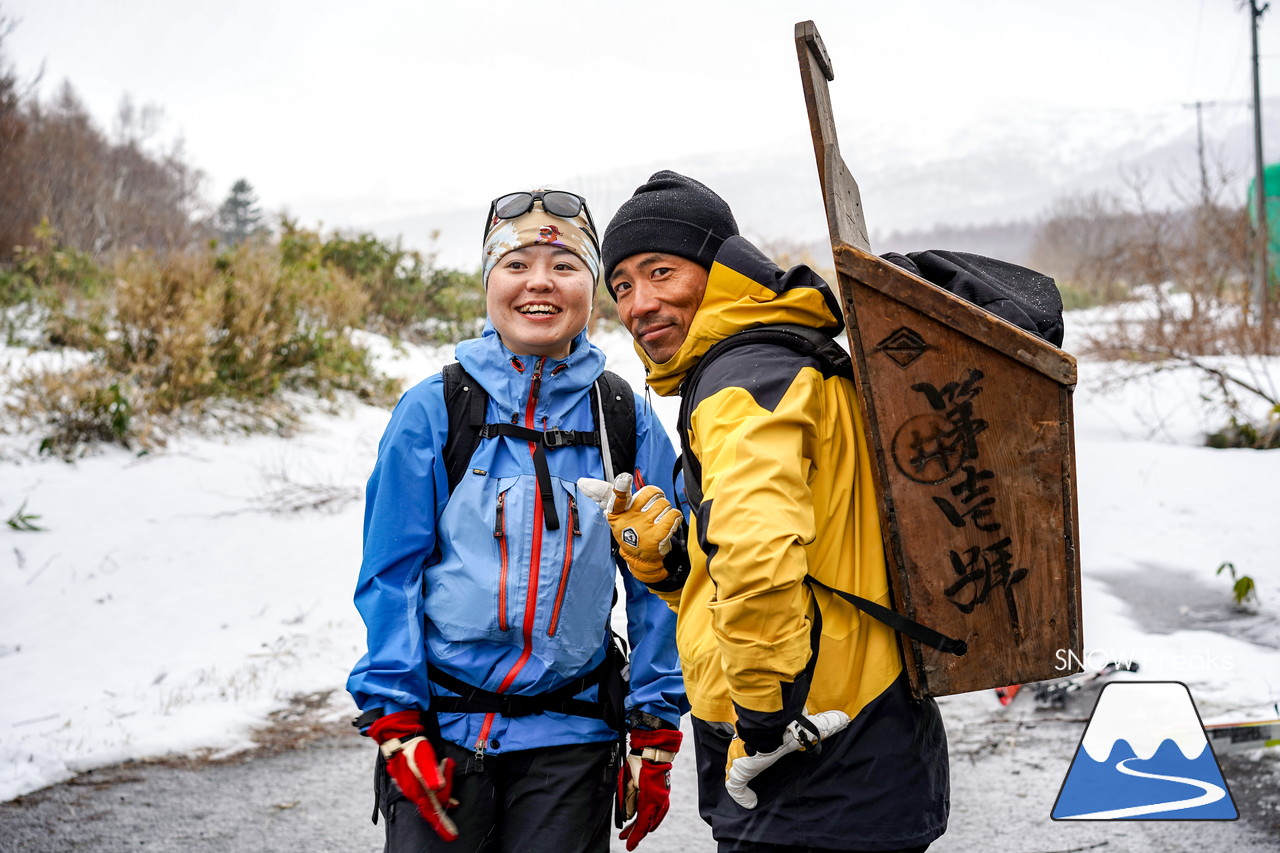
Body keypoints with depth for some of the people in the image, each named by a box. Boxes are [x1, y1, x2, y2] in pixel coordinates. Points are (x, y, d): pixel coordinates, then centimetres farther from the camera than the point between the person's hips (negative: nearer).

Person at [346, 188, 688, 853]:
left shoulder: (628, 422, 2)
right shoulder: (431, 411, -2)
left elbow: (656, 585, 5)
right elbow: (390, 575, -1)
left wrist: (655, 735, 3)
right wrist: (395, 724, -6)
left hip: (568, 740, 1)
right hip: (443, 730, -1)